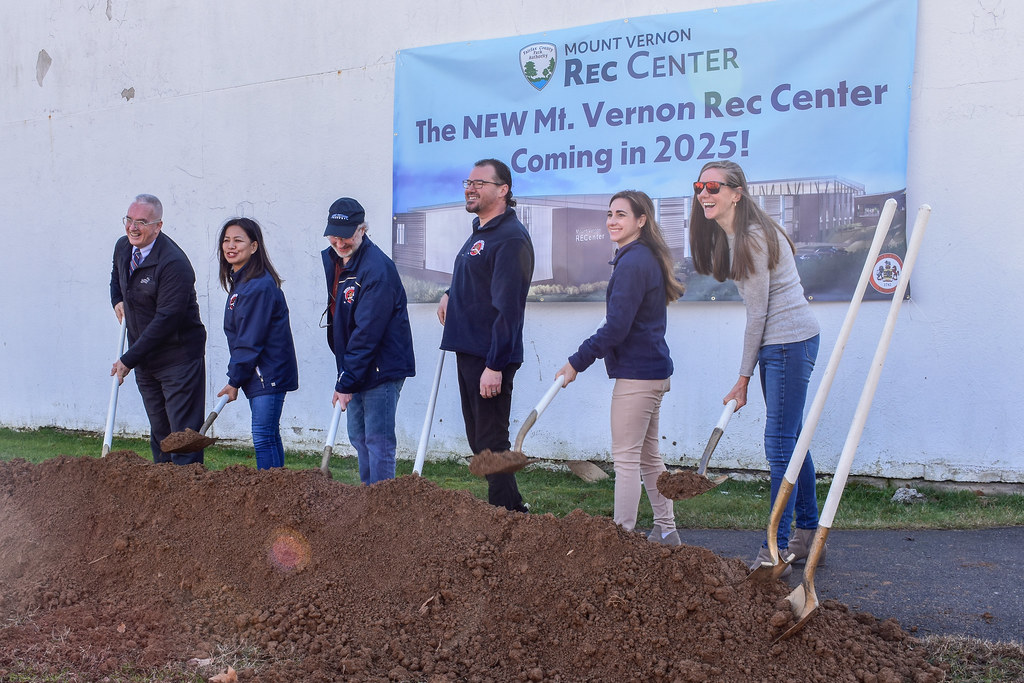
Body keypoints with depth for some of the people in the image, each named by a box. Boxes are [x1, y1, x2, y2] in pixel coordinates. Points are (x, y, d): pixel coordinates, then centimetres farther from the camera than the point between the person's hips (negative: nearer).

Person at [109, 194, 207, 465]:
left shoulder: (174, 264, -23)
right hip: (143, 357, 8)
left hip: (178, 358, -8)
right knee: (159, 432, 16)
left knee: (183, 432, -5)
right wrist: (117, 300, 10)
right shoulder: (123, 247, 4)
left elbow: (166, 320, -25)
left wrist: (128, 359, -21)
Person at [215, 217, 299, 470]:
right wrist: (236, 377, 14)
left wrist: (234, 381, -12)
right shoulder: (239, 281, 12)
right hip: (259, 375, 10)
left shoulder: (259, 286, -19)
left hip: (268, 374, -10)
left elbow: (250, 341, -18)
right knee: (269, 436, 16)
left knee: (264, 437, -7)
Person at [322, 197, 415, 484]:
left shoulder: (377, 269, -20)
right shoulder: (332, 260, 8)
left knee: (378, 440, -5)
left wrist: (346, 382, -22)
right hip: (355, 367, 9)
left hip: (381, 367, -9)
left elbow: (368, 332, -23)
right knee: (358, 437, 16)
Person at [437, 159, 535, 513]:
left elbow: (508, 308, -22)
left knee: (491, 443, -4)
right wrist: (451, 293, 16)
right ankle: (514, 506, 26)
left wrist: (495, 365, -25)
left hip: (490, 357, -10)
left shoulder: (511, 237, -16)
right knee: (478, 440, 15)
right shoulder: (480, 229, 14)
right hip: (467, 350, 10)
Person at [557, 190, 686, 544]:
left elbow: (616, 327, -22)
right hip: (653, 369, 11)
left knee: (626, 457, -4)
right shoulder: (646, 258, 14)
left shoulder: (633, 263, -18)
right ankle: (665, 530, 25)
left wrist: (577, 362, -17)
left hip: (636, 374, -11)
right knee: (648, 454, 17)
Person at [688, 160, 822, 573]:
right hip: (776, 343, 10)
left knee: (780, 443, -8)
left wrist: (744, 377, -10)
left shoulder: (753, 238, -18)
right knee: (791, 439, 15)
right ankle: (808, 532, 26)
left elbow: (757, 313, -16)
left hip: (790, 341, -10)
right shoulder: (726, 236, 11)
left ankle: (778, 549, -3)